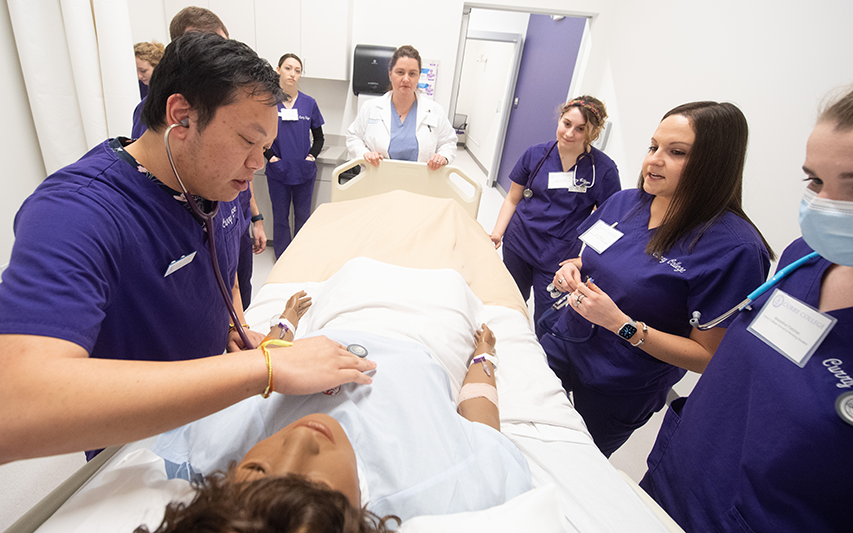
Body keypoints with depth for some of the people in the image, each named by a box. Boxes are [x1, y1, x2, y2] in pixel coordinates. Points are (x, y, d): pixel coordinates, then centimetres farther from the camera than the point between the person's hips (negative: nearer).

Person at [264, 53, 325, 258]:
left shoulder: (309, 103, 3)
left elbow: (319, 137, 9)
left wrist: (312, 156, -7)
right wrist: (270, 155, -9)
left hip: (304, 170, 1)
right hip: (278, 171, -1)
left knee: (303, 216, 11)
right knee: (280, 217, 9)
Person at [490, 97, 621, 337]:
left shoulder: (603, 169, -10)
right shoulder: (536, 154, -2)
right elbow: (513, 198, 6)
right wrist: (497, 232, -6)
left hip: (558, 260, -3)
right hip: (517, 246, 3)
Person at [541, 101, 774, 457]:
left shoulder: (734, 249, -22)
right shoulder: (623, 202, -4)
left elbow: (709, 357, -18)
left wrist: (622, 324, -28)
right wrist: (572, 268, -10)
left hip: (615, 395, -5)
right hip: (561, 345, 6)